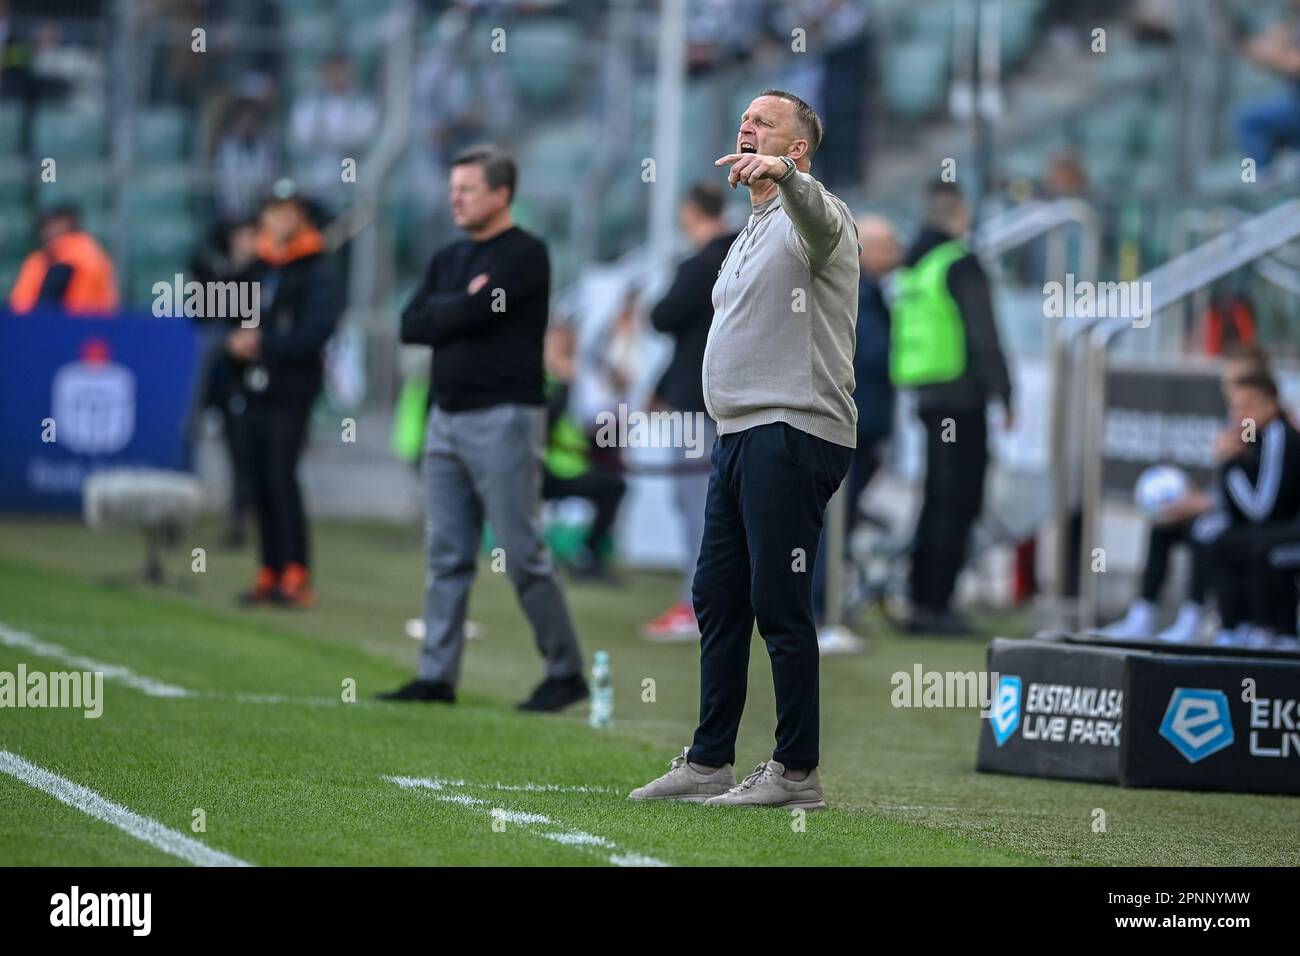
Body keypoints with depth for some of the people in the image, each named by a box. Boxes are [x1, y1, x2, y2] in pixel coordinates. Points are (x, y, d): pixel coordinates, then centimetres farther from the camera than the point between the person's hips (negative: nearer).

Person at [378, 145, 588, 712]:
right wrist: (463, 307, -5)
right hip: (447, 418, 8)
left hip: (503, 419, -8)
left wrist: (442, 312, -2)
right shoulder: (448, 259, 17)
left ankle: (566, 672, -1)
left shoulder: (524, 255, -7)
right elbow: (410, 326, 6)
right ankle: (437, 675, 9)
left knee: (523, 556, -7)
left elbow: (477, 311, -20)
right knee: (448, 558, 7)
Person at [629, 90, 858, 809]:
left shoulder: (811, 218, -8)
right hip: (737, 435, 10)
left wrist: (781, 173, -56)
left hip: (794, 435, -10)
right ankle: (708, 763, 18)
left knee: (780, 603, -9)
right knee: (717, 597, 12)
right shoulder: (749, 236, 23)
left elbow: (817, 214, -35)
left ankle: (797, 773, -5)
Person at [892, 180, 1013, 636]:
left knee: (938, 500, 15)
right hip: (960, 398, -8)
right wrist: (1002, 392, -12)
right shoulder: (959, 263, -11)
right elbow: (984, 334, -15)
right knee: (958, 503, -5)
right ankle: (937, 605, -8)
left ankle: (921, 600, 14)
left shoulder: (912, 265, 15)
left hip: (927, 394, 8)